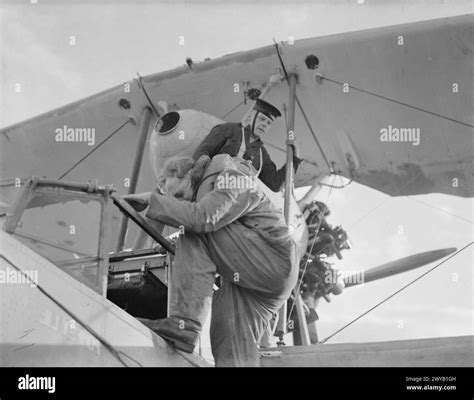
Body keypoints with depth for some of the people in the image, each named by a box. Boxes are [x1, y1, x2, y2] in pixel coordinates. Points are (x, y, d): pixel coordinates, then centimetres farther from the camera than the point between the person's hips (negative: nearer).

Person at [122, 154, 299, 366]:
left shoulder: (232, 177, -8)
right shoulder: (207, 186, 20)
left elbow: (202, 217, -25)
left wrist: (152, 200, -17)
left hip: (274, 264, -10)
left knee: (195, 235, -18)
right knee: (232, 355, -1)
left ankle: (184, 323, -28)